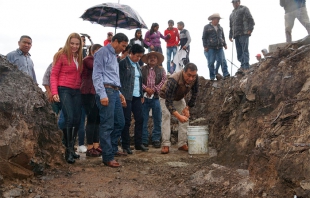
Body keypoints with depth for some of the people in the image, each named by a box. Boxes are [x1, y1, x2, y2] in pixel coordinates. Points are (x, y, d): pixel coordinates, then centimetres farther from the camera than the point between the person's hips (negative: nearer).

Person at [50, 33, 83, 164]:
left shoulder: (79, 57, 12)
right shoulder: (61, 56, -4)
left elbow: (79, 75, 13)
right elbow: (54, 75, -5)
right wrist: (54, 92, -14)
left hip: (77, 91, 6)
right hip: (64, 90, -6)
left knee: (77, 120, 7)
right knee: (69, 118, -14)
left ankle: (71, 147, 20)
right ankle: (68, 150, -4)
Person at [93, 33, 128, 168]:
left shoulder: (114, 56, 24)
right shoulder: (102, 53, -4)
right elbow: (97, 75, -13)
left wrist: (119, 93, 18)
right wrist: (102, 95, -20)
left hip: (115, 92, 9)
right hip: (106, 91, -9)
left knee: (120, 122, 12)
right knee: (107, 125, -7)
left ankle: (112, 149, 27)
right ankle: (107, 157, -1)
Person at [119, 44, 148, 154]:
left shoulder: (137, 64, 16)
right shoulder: (123, 63, -6)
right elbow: (120, 80, -11)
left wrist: (142, 95, 14)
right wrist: (121, 96, -17)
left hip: (137, 97, 7)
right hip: (127, 97, -7)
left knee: (139, 119, 7)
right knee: (126, 121, -2)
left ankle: (138, 143, 18)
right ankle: (125, 146, 6)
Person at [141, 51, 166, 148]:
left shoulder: (161, 70, 12)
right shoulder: (142, 69, 10)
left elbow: (164, 80, 0)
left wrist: (154, 89, -11)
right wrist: (146, 88, -14)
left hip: (156, 97, 1)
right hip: (144, 97, 0)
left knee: (157, 120, 3)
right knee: (143, 120, 1)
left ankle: (156, 140, 12)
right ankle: (144, 141, 8)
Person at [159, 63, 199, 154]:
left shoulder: (195, 78, -26)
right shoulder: (173, 80, -44)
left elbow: (194, 93, -6)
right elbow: (168, 102, -43)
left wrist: (187, 108, -9)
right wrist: (178, 116, -52)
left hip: (179, 98, 5)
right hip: (166, 98, -5)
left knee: (185, 117, -5)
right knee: (166, 116, -23)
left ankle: (182, 144, 0)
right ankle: (165, 145, -23)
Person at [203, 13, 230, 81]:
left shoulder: (220, 28, 17)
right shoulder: (207, 27, 3)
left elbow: (223, 37, 24)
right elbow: (204, 38, 2)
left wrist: (224, 44, 15)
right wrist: (205, 46, -4)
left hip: (220, 47, 4)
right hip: (211, 48, -3)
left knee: (223, 61, -7)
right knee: (211, 62, -2)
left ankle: (226, 74, -9)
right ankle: (212, 77, 5)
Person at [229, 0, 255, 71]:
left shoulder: (244, 9, 8)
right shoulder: (232, 14, 28)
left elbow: (250, 19, -3)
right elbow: (231, 26, 30)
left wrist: (250, 29, -15)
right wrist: (230, 36, 21)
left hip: (243, 34, -7)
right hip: (236, 35, 7)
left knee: (245, 50, -13)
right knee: (239, 53, 1)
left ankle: (246, 67, -18)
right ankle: (243, 67, 3)